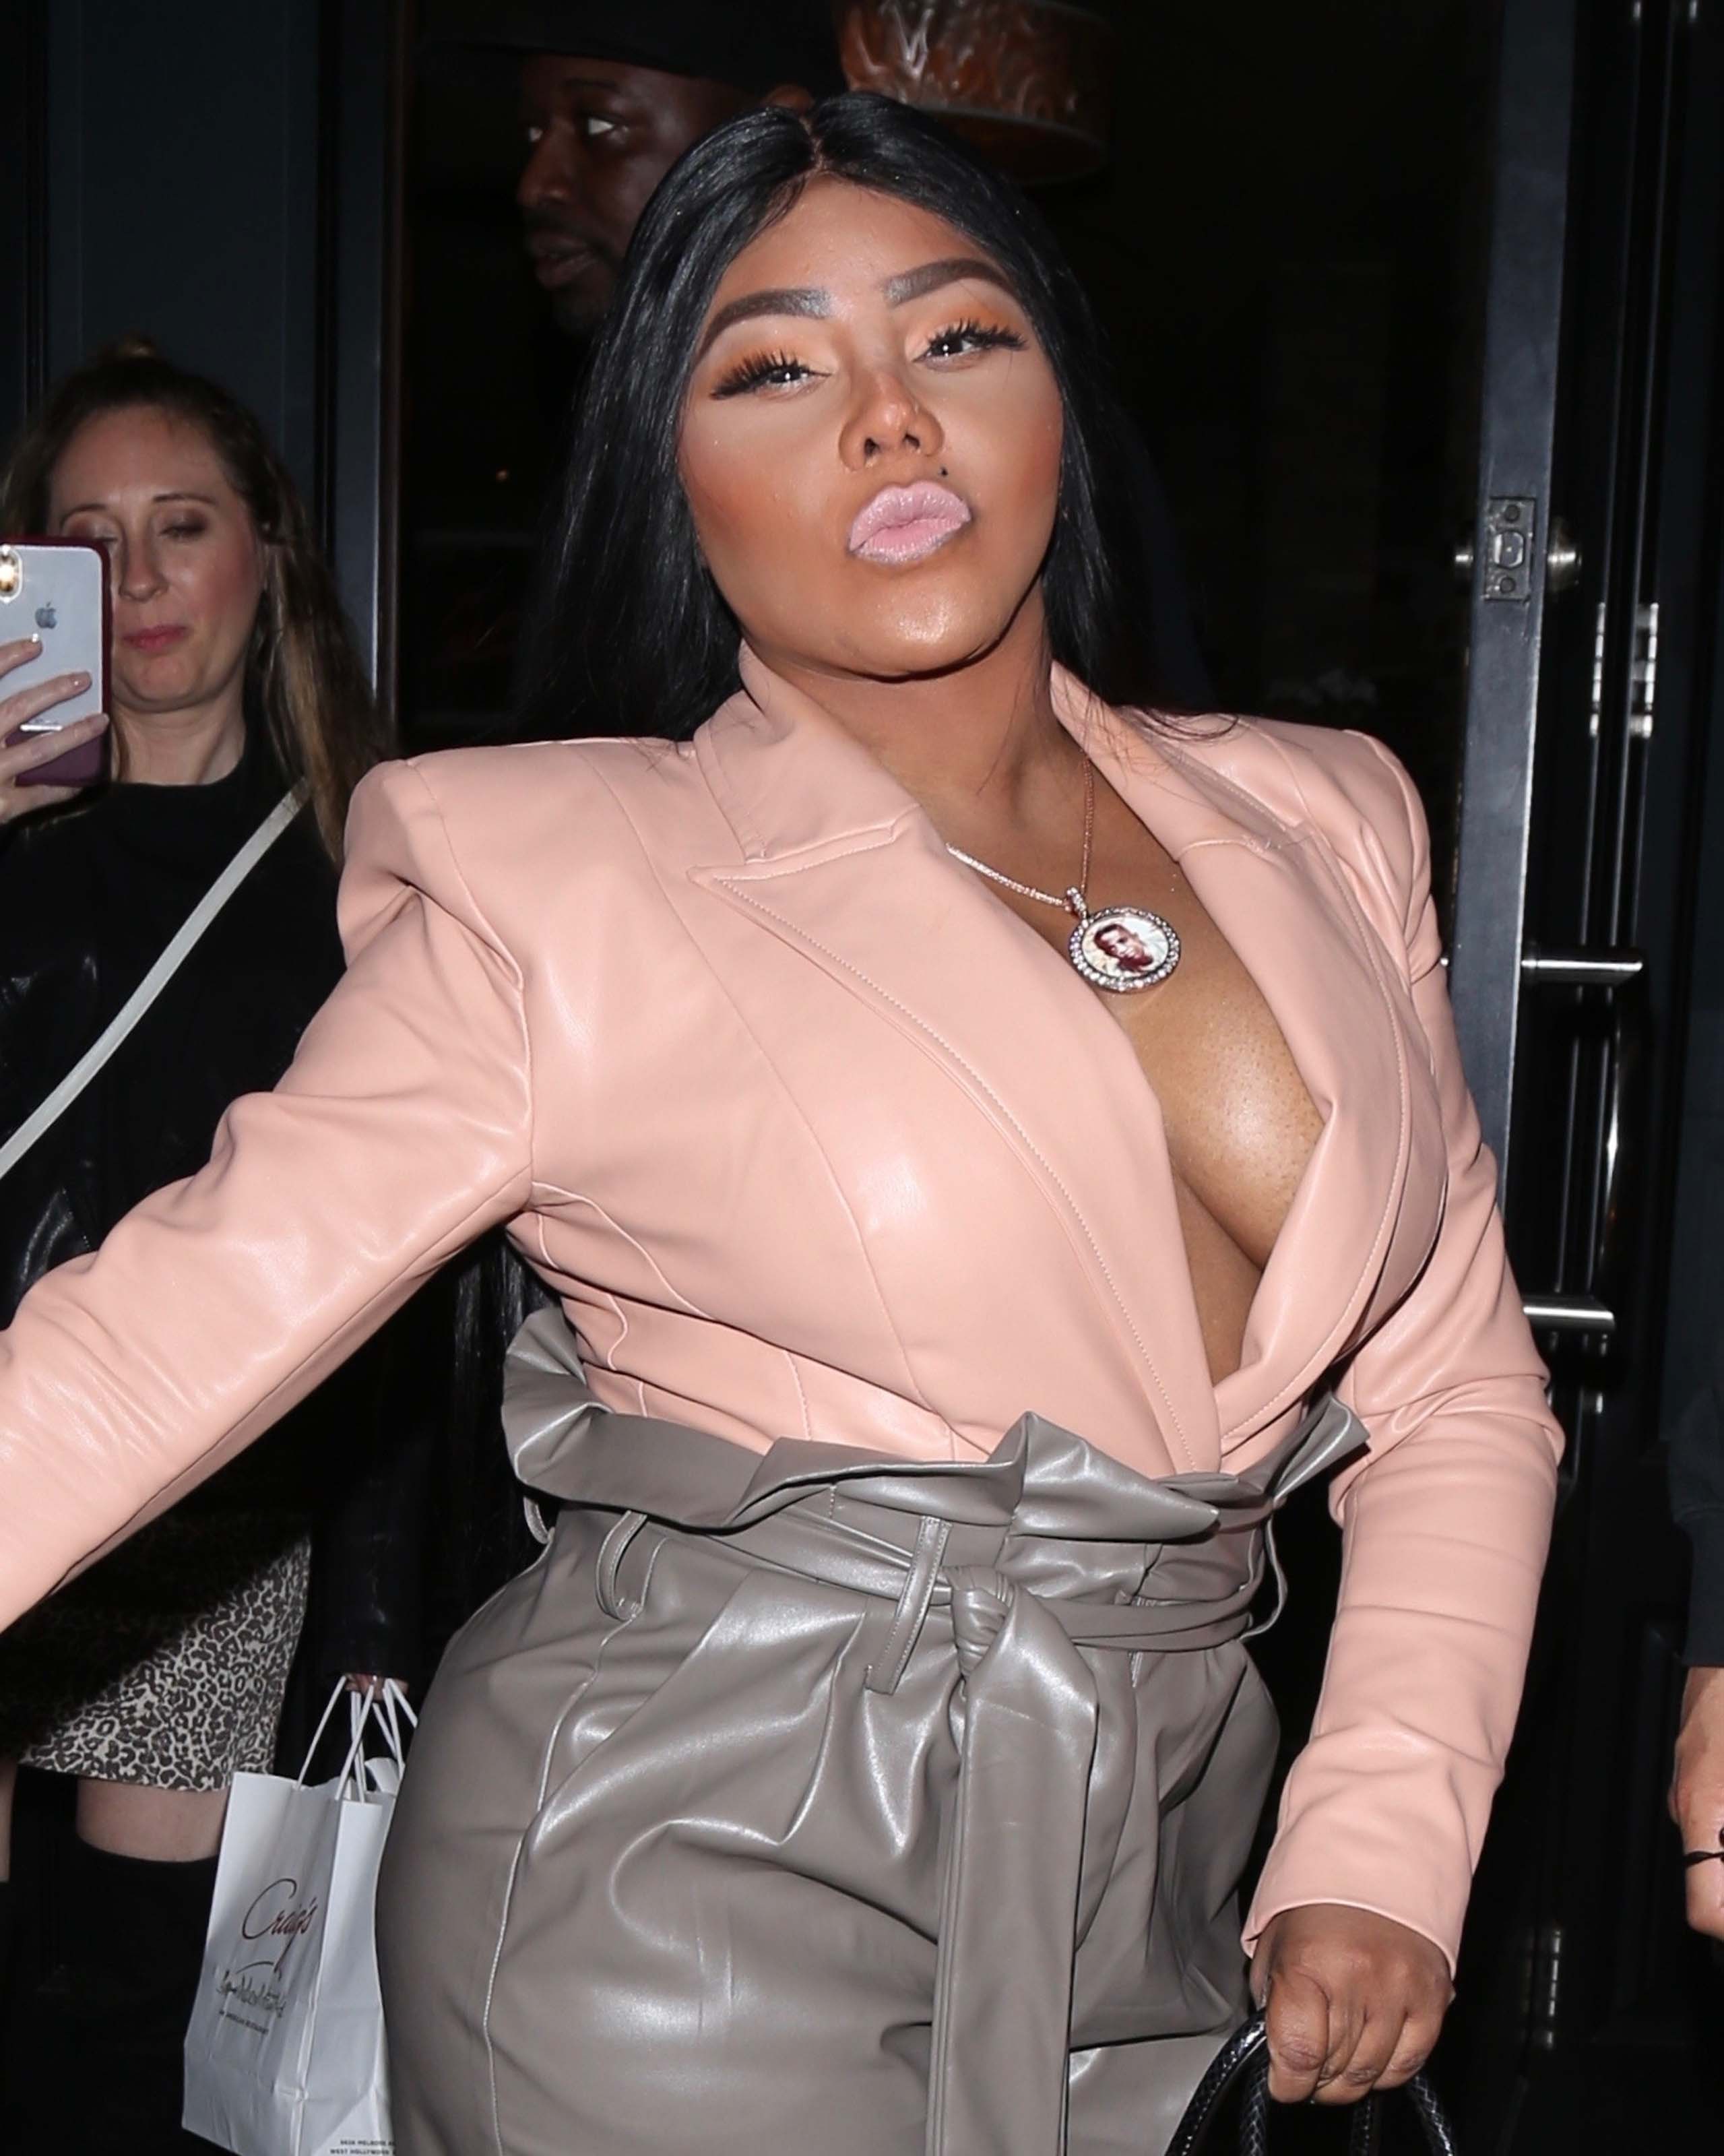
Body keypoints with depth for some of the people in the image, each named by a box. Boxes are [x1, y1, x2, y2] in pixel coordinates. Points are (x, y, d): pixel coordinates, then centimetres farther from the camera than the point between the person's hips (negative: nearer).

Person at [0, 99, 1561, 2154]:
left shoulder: (1317, 828, 3)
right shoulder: (563, 899, -10)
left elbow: (1458, 1384, 6)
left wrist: (1385, 1846, -3)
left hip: (1144, 1931, 5)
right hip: (682, 1914, -4)